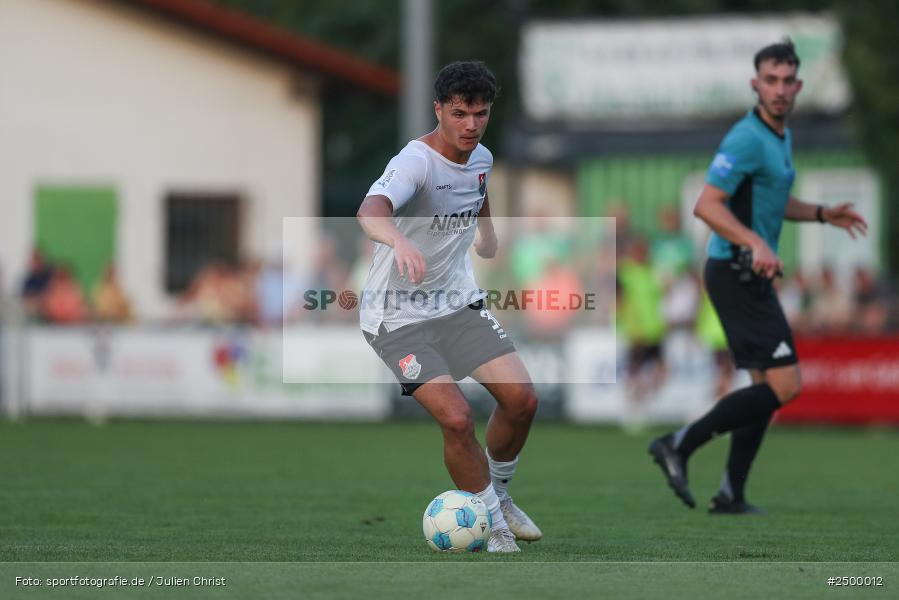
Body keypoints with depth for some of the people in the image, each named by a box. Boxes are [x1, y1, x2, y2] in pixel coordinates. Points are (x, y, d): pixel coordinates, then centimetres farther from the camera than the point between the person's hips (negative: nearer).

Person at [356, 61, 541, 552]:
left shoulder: (481, 158, 0)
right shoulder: (416, 162, -25)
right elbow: (370, 211, -46)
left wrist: (487, 235, 37)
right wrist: (399, 241, -66)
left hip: (458, 303, 7)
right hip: (397, 316, -7)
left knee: (521, 398, -8)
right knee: (457, 418, -21)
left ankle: (497, 494, 20)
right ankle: (494, 530, 0)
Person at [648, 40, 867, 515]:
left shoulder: (779, 137, 15)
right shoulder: (748, 138, -16)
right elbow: (707, 205, -24)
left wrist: (823, 215, 19)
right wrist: (756, 244, -35)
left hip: (751, 277, 10)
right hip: (736, 274, -10)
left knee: (768, 386, 11)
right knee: (784, 385, -13)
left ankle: (731, 496, 14)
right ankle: (680, 445, -9)